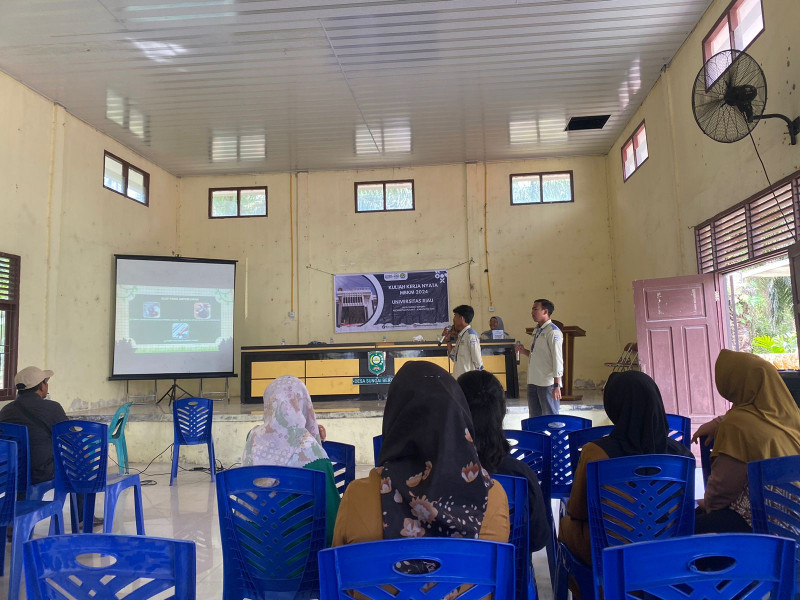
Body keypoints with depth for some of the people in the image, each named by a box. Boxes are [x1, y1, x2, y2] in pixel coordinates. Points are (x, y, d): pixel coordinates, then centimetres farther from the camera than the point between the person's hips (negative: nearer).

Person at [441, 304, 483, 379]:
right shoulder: (460, 336, 13)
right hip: (458, 379, 8)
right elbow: (454, 358, 18)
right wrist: (448, 340, 10)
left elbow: (478, 363, -15)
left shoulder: (471, 335, -13)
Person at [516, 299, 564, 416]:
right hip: (533, 382, 9)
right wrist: (524, 351, 5)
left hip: (547, 383, -8)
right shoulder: (536, 330, 15)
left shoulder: (553, 332, -12)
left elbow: (557, 359, -16)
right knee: (534, 418, 14)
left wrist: (557, 385, -19)